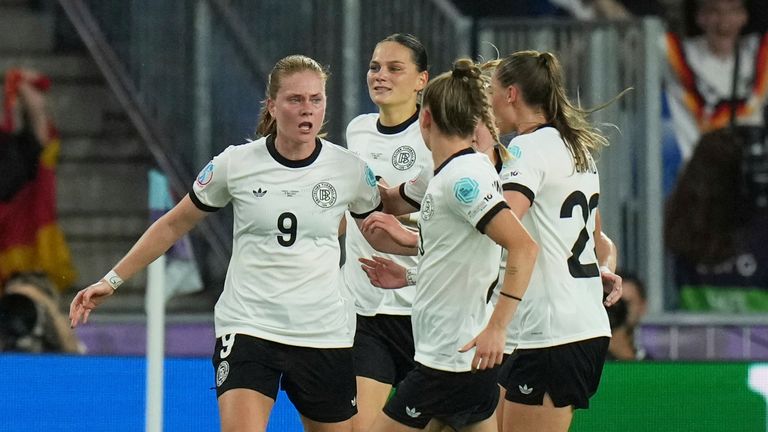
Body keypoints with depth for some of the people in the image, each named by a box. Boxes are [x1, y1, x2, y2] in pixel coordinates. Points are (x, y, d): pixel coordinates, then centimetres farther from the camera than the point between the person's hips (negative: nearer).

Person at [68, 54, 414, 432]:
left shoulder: (349, 169, -1)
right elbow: (173, 226, 9)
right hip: (247, 328, -2)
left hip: (324, 335, 2)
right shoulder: (235, 164, -4)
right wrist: (112, 281, 8)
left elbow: (383, 237, 16)